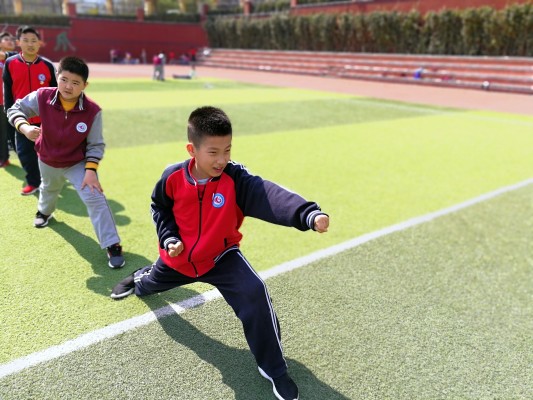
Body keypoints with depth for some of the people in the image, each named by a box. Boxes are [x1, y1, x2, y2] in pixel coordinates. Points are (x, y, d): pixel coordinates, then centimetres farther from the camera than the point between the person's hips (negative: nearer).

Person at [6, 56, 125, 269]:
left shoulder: (92, 111, -28)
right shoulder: (42, 97, -25)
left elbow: (95, 145, -18)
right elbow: (16, 109, -11)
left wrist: (90, 170, -28)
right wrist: (24, 127, -32)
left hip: (78, 163, -3)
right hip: (47, 161, 3)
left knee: (95, 198, -18)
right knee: (49, 189, 33)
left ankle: (113, 246, -8)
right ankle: (44, 211, 71)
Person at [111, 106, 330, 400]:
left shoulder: (236, 179, -28)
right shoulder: (173, 177, -20)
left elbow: (271, 197, -46)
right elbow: (159, 208, 2)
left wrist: (309, 214, -63)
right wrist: (169, 238, -14)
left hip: (220, 257, -3)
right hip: (179, 257, 3)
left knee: (254, 294, -26)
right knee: (152, 283, 32)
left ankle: (272, 368, -5)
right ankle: (140, 279, 76)